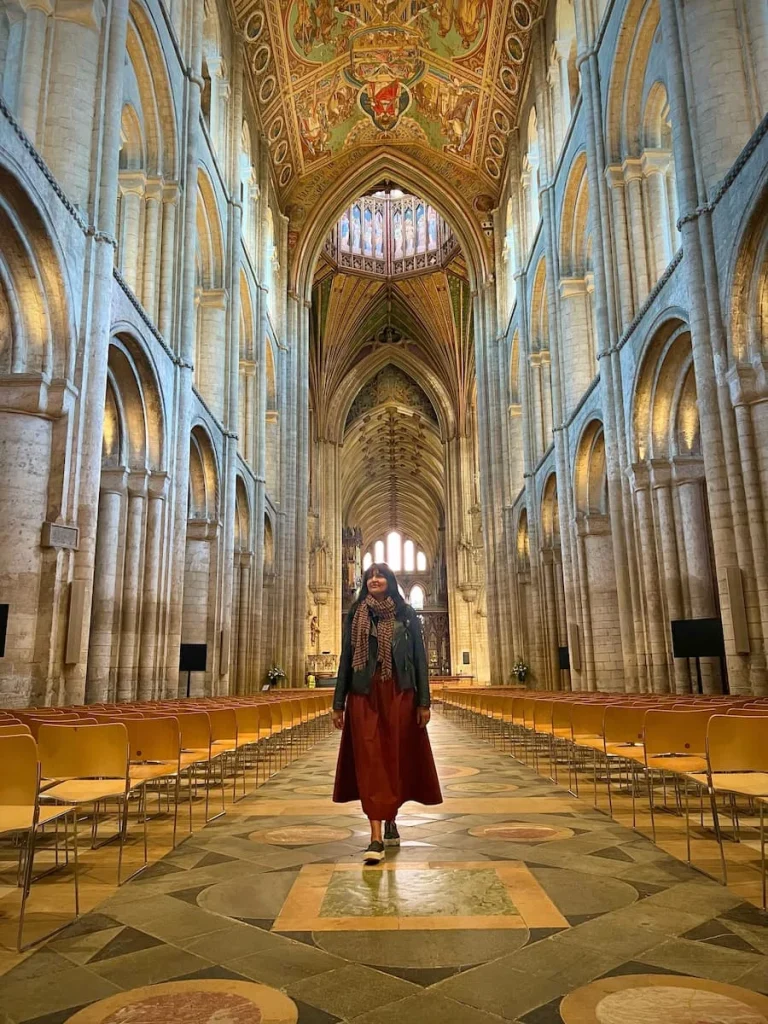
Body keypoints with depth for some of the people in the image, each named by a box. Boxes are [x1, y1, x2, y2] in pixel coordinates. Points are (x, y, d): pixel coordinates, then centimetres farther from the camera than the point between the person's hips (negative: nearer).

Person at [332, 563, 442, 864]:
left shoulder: (406, 613, 5)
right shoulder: (355, 615, 7)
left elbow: (419, 657, 3)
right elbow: (346, 658, 7)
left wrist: (423, 701, -3)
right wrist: (338, 703, 4)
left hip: (399, 695, 0)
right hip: (364, 696, 0)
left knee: (396, 758, 8)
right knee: (370, 760, -5)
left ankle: (391, 820, 30)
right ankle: (376, 838, -5)